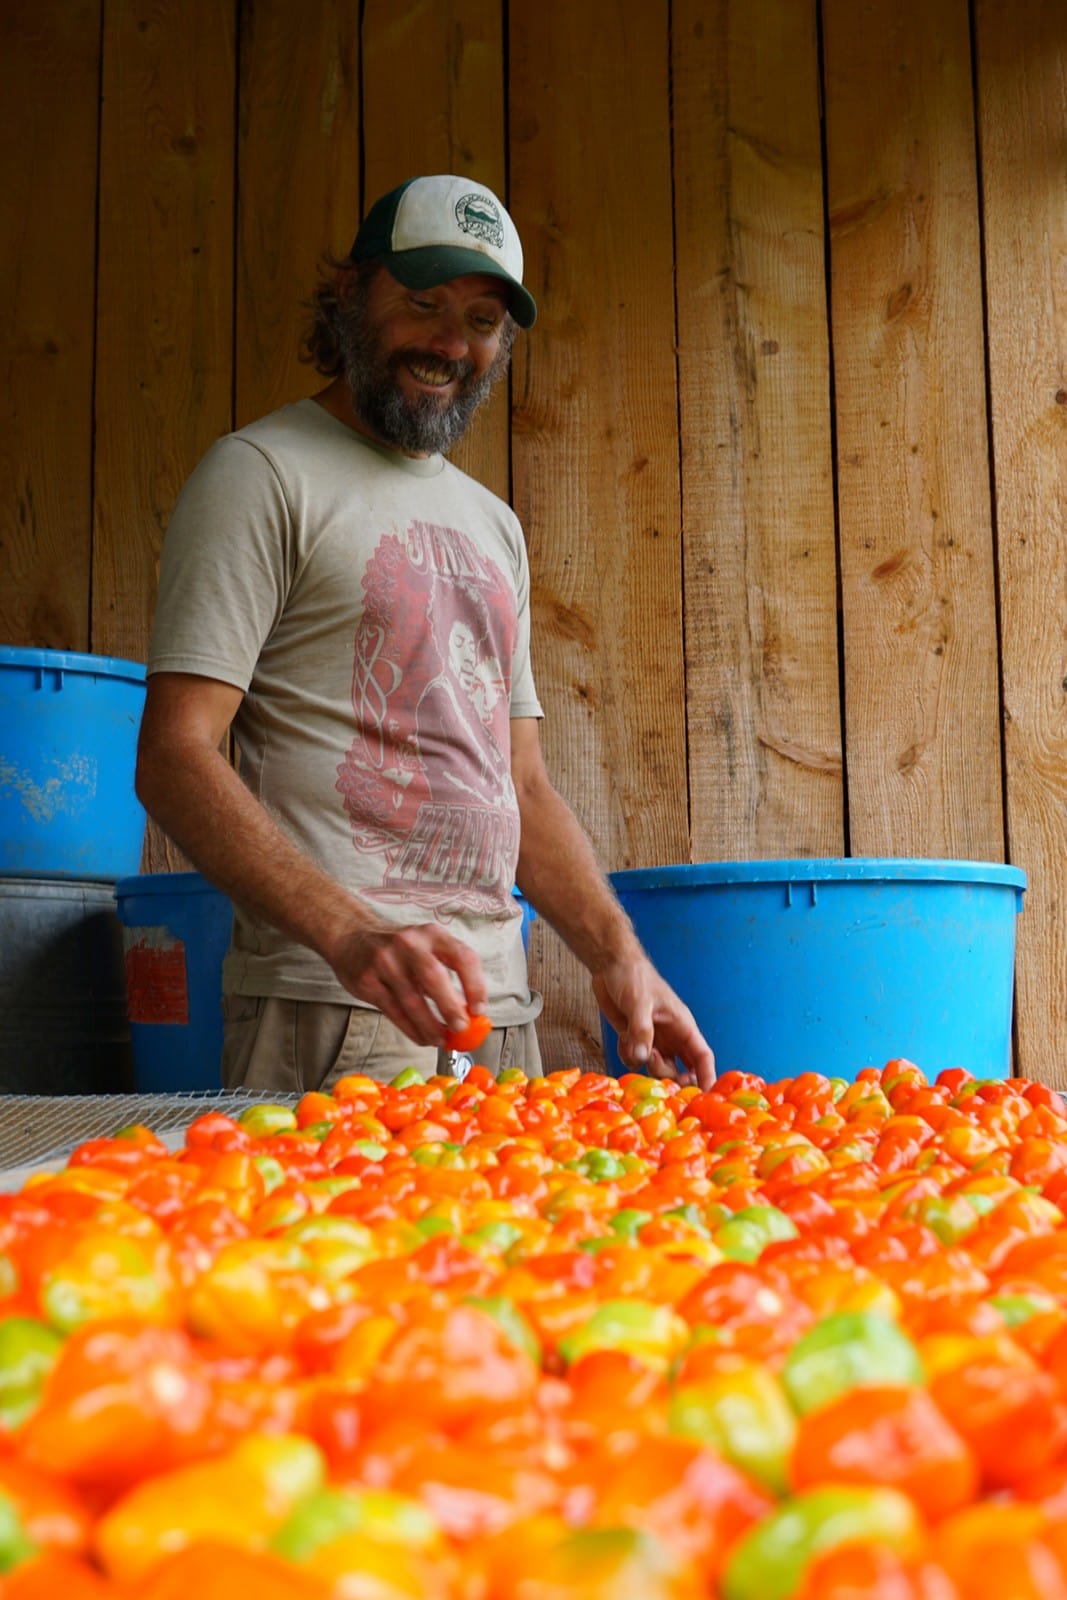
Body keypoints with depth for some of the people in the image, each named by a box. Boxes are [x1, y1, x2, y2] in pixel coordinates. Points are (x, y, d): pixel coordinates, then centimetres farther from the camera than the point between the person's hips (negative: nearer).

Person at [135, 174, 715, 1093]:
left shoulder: (494, 525, 20)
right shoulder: (265, 472, -3)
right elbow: (174, 756, -13)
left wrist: (618, 955, 5)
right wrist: (351, 933, -27)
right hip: (333, 1013, -6)